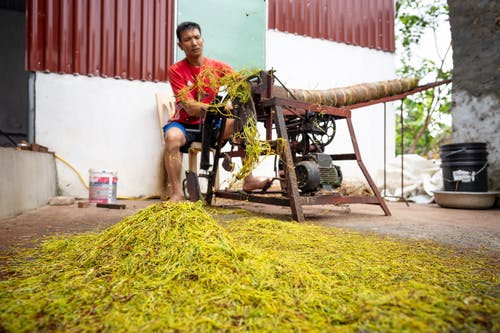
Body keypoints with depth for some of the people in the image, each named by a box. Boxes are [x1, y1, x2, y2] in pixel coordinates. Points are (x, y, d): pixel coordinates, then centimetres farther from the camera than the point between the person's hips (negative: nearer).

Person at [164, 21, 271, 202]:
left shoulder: (217, 66, -1)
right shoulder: (176, 70, -11)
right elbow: (190, 107, -21)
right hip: (185, 124, -3)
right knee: (172, 137, -36)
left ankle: (248, 179, -15)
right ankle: (176, 193, -24)